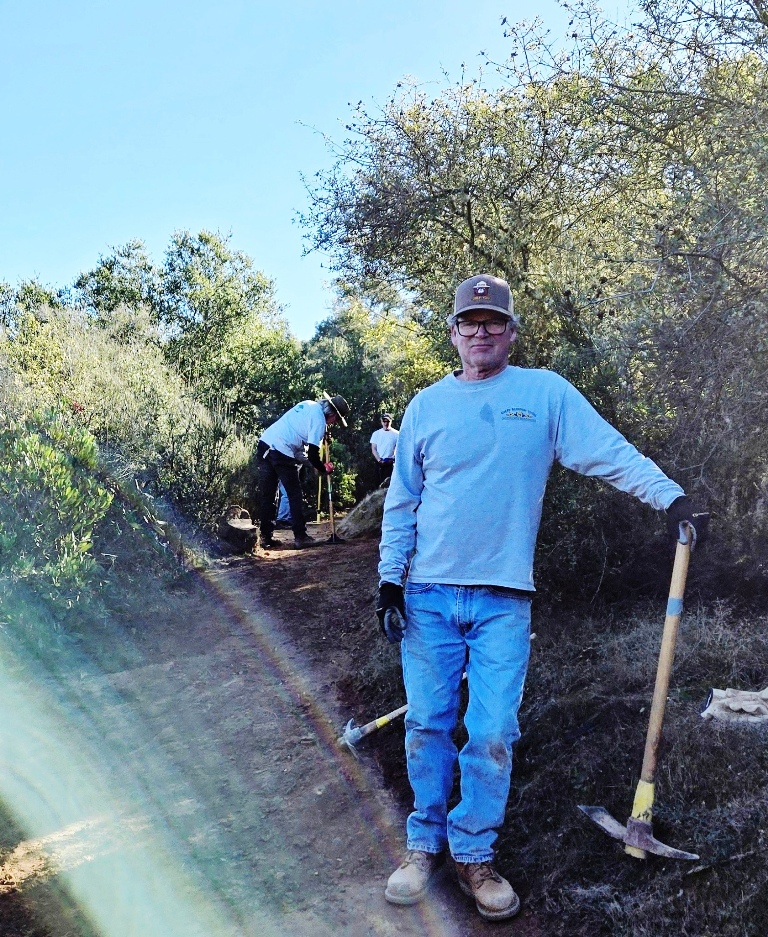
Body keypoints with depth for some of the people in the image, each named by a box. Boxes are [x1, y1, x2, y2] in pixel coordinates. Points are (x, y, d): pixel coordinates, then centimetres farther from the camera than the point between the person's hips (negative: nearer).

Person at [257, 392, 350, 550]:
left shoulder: (308, 404, 17)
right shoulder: (319, 420, -7)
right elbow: (312, 453, -9)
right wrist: (324, 469, 9)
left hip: (265, 444, 8)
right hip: (282, 452, -8)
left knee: (267, 496, 10)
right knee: (295, 495, 4)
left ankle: (265, 538, 13)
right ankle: (300, 537, 8)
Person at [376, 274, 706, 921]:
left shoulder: (547, 393, 3)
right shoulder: (427, 405, 8)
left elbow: (610, 451, -2)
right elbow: (402, 501, 10)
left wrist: (669, 495, -14)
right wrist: (390, 578, 5)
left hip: (503, 599, -1)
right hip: (427, 594, 2)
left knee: (493, 734, -2)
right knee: (427, 726, 7)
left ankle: (474, 853, 17)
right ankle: (425, 844, 24)